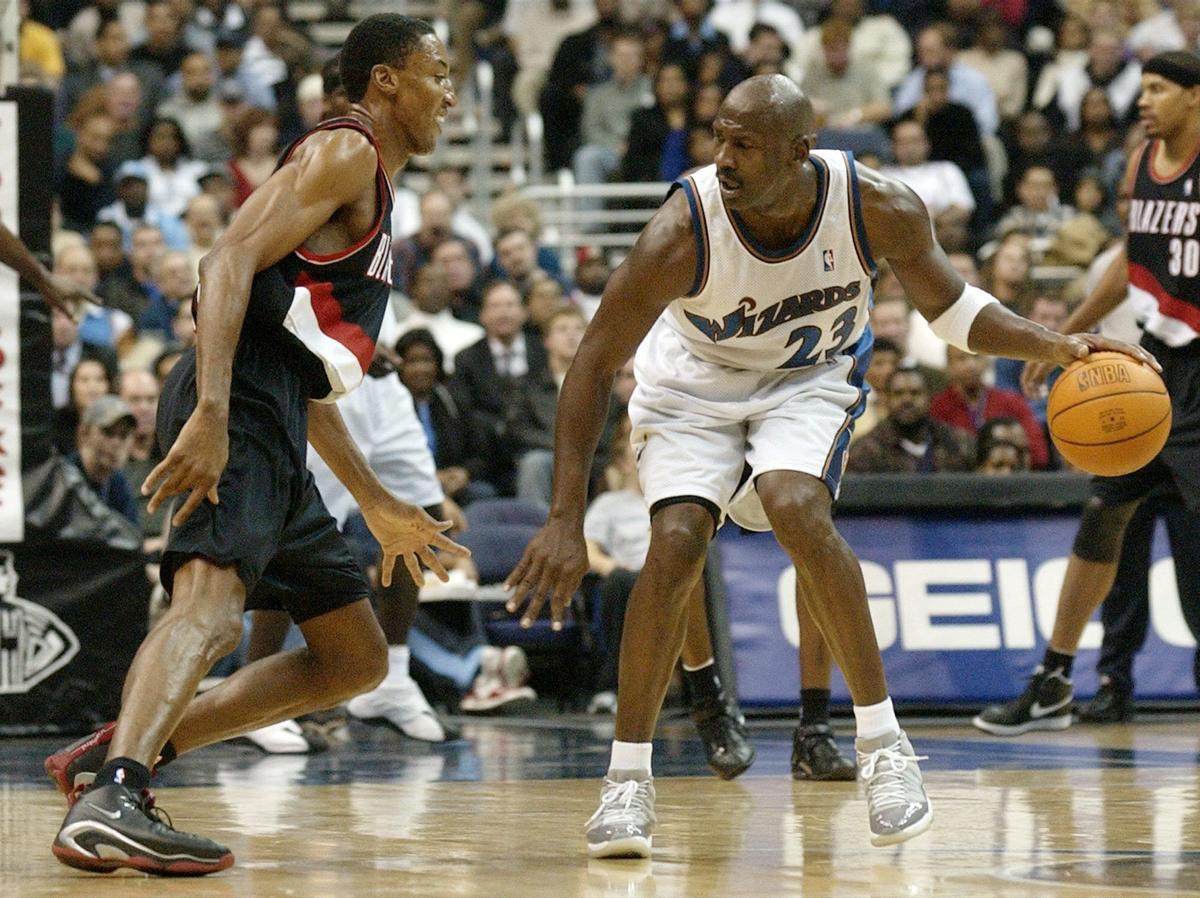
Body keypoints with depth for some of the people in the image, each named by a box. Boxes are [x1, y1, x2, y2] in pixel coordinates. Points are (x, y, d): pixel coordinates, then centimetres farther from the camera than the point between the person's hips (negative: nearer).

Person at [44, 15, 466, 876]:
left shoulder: (371, 191, 29)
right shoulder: (343, 152, -1)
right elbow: (229, 263, -16)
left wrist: (378, 503, 32)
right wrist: (210, 414, -28)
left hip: (271, 431, 10)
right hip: (235, 417, -10)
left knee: (356, 658, 13)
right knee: (212, 603, -30)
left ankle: (115, 753, 8)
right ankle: (110, 803, -48)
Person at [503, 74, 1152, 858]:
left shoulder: (880, 209, -27)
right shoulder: (682, 233, -32)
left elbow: (951, 308, -7)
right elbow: (595, 363, -23)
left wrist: (1056, 347, -24)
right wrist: (566, 520, -27)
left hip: (810, 376, 0)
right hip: (693, 382, 0)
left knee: (796, 508, -28)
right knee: (676, 541, -21)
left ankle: (883, 742, -17)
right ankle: (628, 779, -7)